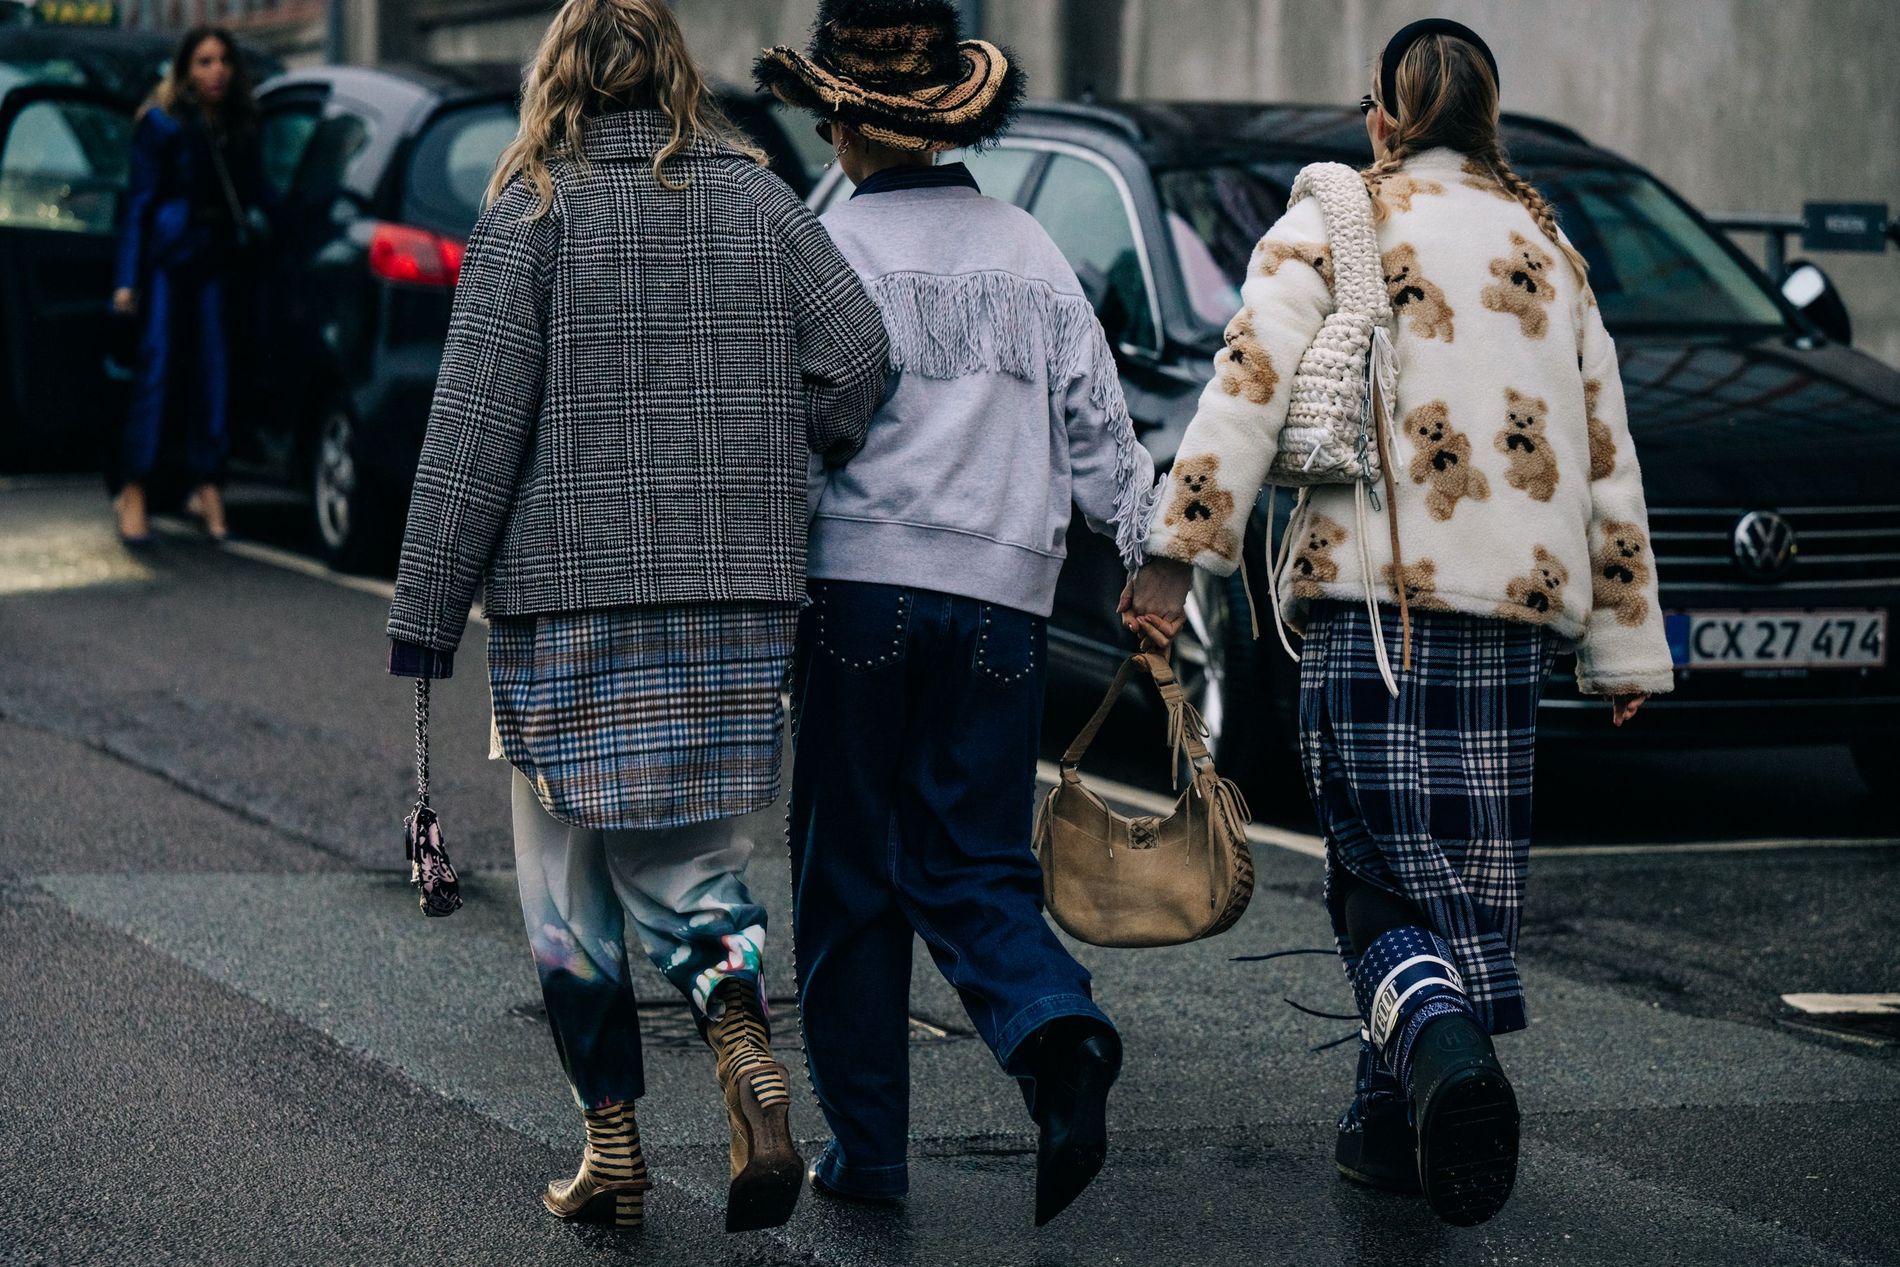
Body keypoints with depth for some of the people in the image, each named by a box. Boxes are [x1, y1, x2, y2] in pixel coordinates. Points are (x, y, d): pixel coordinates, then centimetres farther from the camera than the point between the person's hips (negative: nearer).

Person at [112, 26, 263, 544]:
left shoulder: (242, 127, 10)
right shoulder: (161, 123, -2)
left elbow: (254, 199, 15)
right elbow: (139, 201, -5)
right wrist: (128, 278, -9)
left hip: (217, 262, 4)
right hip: (167, 258, -4)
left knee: (213, 370, 1)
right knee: (156, 369, -8)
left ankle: (206, 485, 9)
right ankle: (134, 490, -5)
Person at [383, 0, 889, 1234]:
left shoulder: (536, 212, -3)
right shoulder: (757, 198, 6)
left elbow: (475, 427, -7)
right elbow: (858, 357, -4)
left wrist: (426, 616, -4)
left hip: (568, 597, -3)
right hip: (739, 599, 3)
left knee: (572, 878, 8)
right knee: (687, 855, 11)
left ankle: (613, 1147, 11)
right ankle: (747, 1047, -16)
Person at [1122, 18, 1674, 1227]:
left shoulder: (1330, 228, 3)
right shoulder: (1548, 248, 16)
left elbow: (1248, 389, -10)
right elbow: (1606, 452, 16)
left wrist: (1177, 552, -12)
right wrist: (1629, 643, 20)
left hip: (1369, 590, -3)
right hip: (1513, 599, 3)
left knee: (1390, 873, -6)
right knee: (1468, 869, 12)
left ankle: (1445, 1050, -34)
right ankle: (1395, 1125, 14)